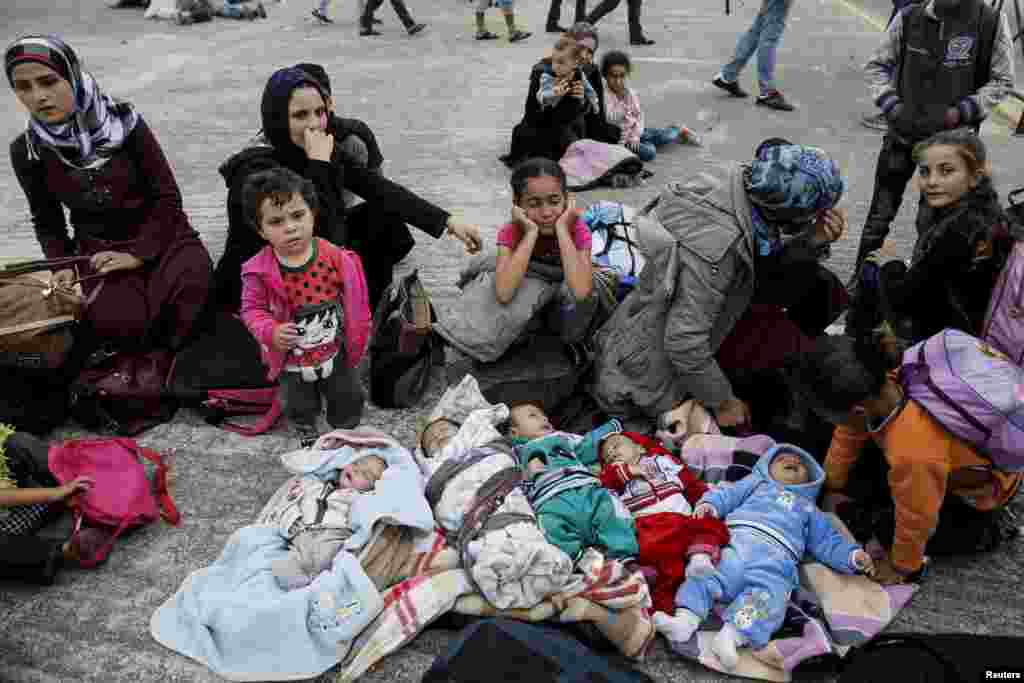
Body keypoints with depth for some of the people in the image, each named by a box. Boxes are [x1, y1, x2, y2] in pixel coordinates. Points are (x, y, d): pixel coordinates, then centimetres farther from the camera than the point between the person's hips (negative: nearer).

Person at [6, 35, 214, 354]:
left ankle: (168, 352, -2)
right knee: (118, 321, -29)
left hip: (159, 235, -1)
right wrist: (62, 265, -5)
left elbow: (168, 197, -8)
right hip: (97, 250, 1)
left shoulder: (125, 122, -12)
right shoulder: (27, 151, -4)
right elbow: (47, 222, 12)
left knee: (191, 280, -33)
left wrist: (138, 254, -15)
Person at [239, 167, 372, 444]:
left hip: (336, 351, 1)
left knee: (348, 396, 22)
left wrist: (358, 332, 0)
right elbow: (252, 309, -10)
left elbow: (353, 298, -5)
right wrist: (270, 332, -29)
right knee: (299, 406, 24)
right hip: (292, 358, 0)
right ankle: (306, 434, 54)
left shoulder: (336, 258, -19)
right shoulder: (260, 271, -21)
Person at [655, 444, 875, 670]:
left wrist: (852, 555, 14)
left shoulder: (809, 509, 39)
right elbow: (728, 494, 22)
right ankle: (685, 619, -36)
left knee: (768, 595, -30)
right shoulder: (756, 483, 36)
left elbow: (828, 542, 32)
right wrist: (710, 503, 2)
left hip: (778, 556, 0)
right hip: (737, 538, 0)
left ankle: (731, 637, -45)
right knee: (705, 573, -26)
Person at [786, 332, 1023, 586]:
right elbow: (847, 437, -8)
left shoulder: (914, 453, -45)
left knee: (886, 532, -6)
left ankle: (979, 527, 11)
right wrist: (833, 487, 6)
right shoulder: (877, 386, -27)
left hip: (981, 487, -6)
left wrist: (901, 566, -8)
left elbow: (915, 521, -27)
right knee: (856, 478, 2)